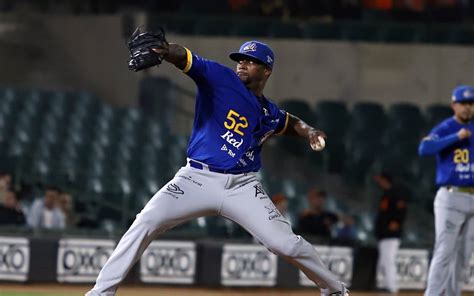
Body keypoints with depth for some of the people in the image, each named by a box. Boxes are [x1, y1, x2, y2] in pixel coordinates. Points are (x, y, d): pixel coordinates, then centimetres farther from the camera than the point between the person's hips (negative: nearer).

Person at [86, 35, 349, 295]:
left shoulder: (270, 114, 13)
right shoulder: (221, 78, -1)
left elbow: (290, 122, 37)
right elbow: (185, 58, -18)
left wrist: (309, 131, 13)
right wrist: (164, 50, -41)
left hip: (243, 187, 2)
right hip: (197, 179, -2)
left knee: (285, 243, -10)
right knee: (145, 224, -18)